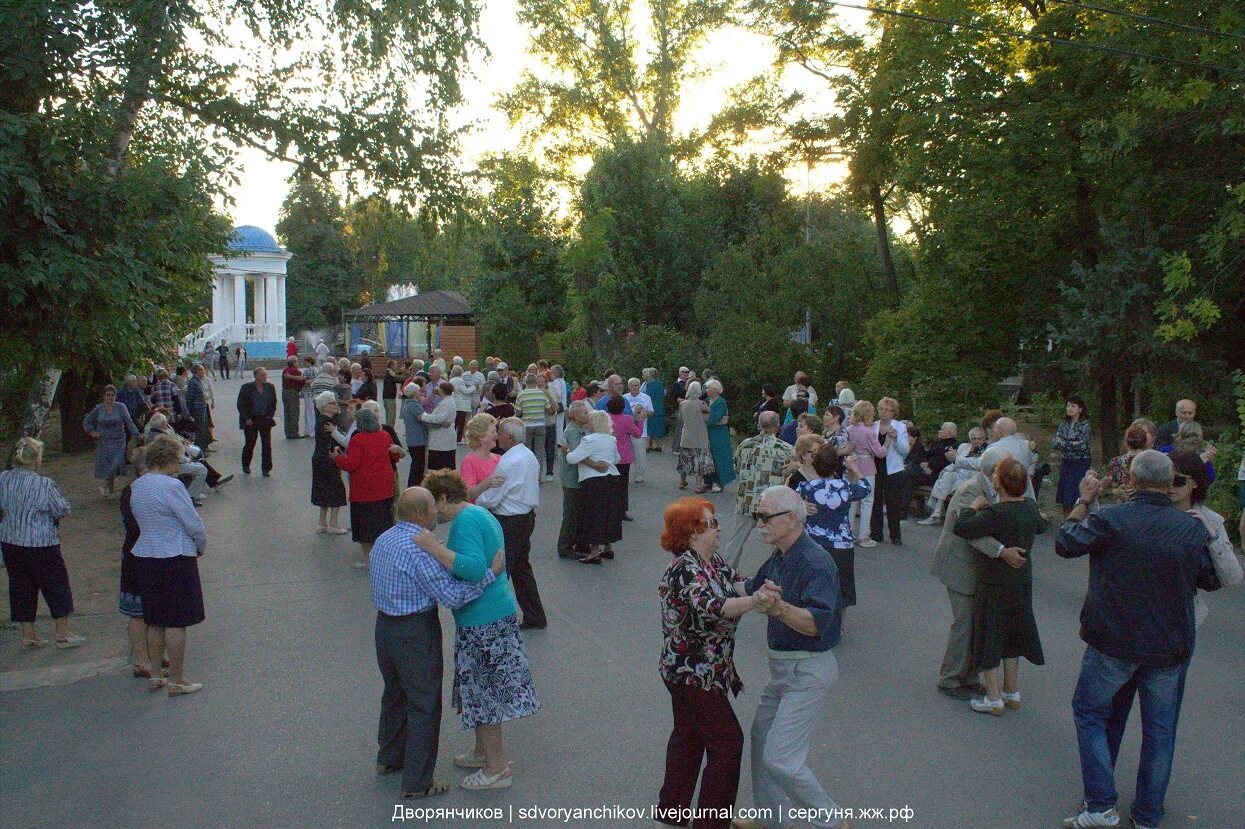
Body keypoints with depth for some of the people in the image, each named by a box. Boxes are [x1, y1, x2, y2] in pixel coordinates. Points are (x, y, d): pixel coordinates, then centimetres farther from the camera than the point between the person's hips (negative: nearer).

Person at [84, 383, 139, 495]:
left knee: (115, 464, -10)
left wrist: (136, 434, -22)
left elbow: (129, 422, -10)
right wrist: (92, 431, 4)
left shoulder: (121, 408, -2)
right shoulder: (99, 408, 3)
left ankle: (106, 486, 9)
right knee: (106, 465, 1)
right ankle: (110, 489, 14)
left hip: (119, 441, -2)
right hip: (104, 441, 2)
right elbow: (86, 421, 16)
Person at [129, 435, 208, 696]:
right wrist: (201, 547, 6)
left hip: (145, 557, 8)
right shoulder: (172, 486, -17)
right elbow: (194, 525, -15)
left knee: (155, 621, 17)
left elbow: (138, 518, 15)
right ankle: (176, 681, 8)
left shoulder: (136, 487, 8)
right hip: (176, 558, -8)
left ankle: (154, 676, 24)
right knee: (176, 622, 1)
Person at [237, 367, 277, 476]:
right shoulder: (247, 388, -5)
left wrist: (270, 416, 2)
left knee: (267, 444, -2)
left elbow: (274, 403, 13)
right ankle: (246, 466, 25)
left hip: (265, 420, 2)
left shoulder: (270, 387, 4)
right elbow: (240, 405, -2)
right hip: (251, 420, -2)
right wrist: (246, 418, -9)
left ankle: (266, 468, 5)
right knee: (249, 444, 4)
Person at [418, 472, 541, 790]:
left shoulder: (466, 520, -17)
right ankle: (484, 752, 36)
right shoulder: (482, 514, 15)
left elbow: (474, 568, -30)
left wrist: (434, 547, -29)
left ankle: (497, 768, 14)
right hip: (498, 612, 10)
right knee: (482, 689, 21)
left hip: (482, 621, -10)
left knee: (482, 693, 3)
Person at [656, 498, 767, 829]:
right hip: (692, 674, -10)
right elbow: (713, 609, -38)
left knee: (689, 736, 19)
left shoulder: (713, 562, 6)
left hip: (689, 673, 10)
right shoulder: (685, 570, -24)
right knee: (727, 741, -1)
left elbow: (740, 583, -2)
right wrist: (757, 600, -46)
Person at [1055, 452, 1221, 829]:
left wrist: (1084, 501, 11)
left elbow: (1065, 543, 0)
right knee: (1159, 729, 15)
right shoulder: (1193, 528, -7)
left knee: (1090, 712, 13)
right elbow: (1212, 580, 8)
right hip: (1171, 645, 3)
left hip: (1114, 641, -3)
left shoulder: (1110, 519, -16)